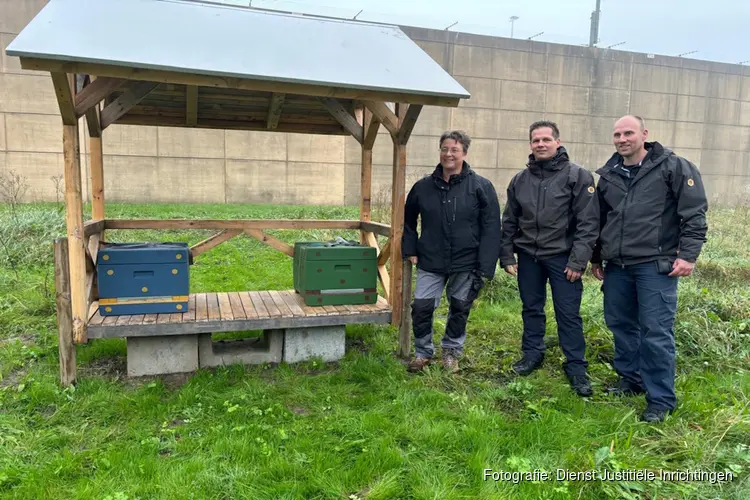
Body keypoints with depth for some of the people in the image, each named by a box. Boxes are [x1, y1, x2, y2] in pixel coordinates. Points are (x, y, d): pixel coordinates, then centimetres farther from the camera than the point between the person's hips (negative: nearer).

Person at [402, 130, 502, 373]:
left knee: (460, 310, 12)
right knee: (421, 307, -1)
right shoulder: (423, 186, 2)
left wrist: (485, 267, -14)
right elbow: (408, 220, 17)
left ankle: (451, 352, 33)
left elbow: (491, 229, -9)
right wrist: (410, 249, 8)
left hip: (465, 264, -1)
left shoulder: (481, 186, -7)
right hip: (430, 263, 2)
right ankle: (423, 352, 21)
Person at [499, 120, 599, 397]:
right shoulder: (520, 180, 7)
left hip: (562, 256, -4)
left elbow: (588, 223, -10)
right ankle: (532, 353, 31)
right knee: (531, 308, 14)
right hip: (528, 255, 4)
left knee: (568, 313, 2)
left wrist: (578, 260, -14)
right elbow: (509, 221, 11)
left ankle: (576, 366, 15)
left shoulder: (578, 176, -6)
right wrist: (507, 255, 6)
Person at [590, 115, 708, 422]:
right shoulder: (608, 174, 11)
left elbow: (695, 213, -7)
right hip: (616, 266, 6)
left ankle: (661, 400, 10)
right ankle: (631, 378, 32)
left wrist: (688, 255, -13)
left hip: (656, 265, -5)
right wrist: (596, 258, 21)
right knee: (620, 324, 13)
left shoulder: (674, 167, -5)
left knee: (656, 333, -3)